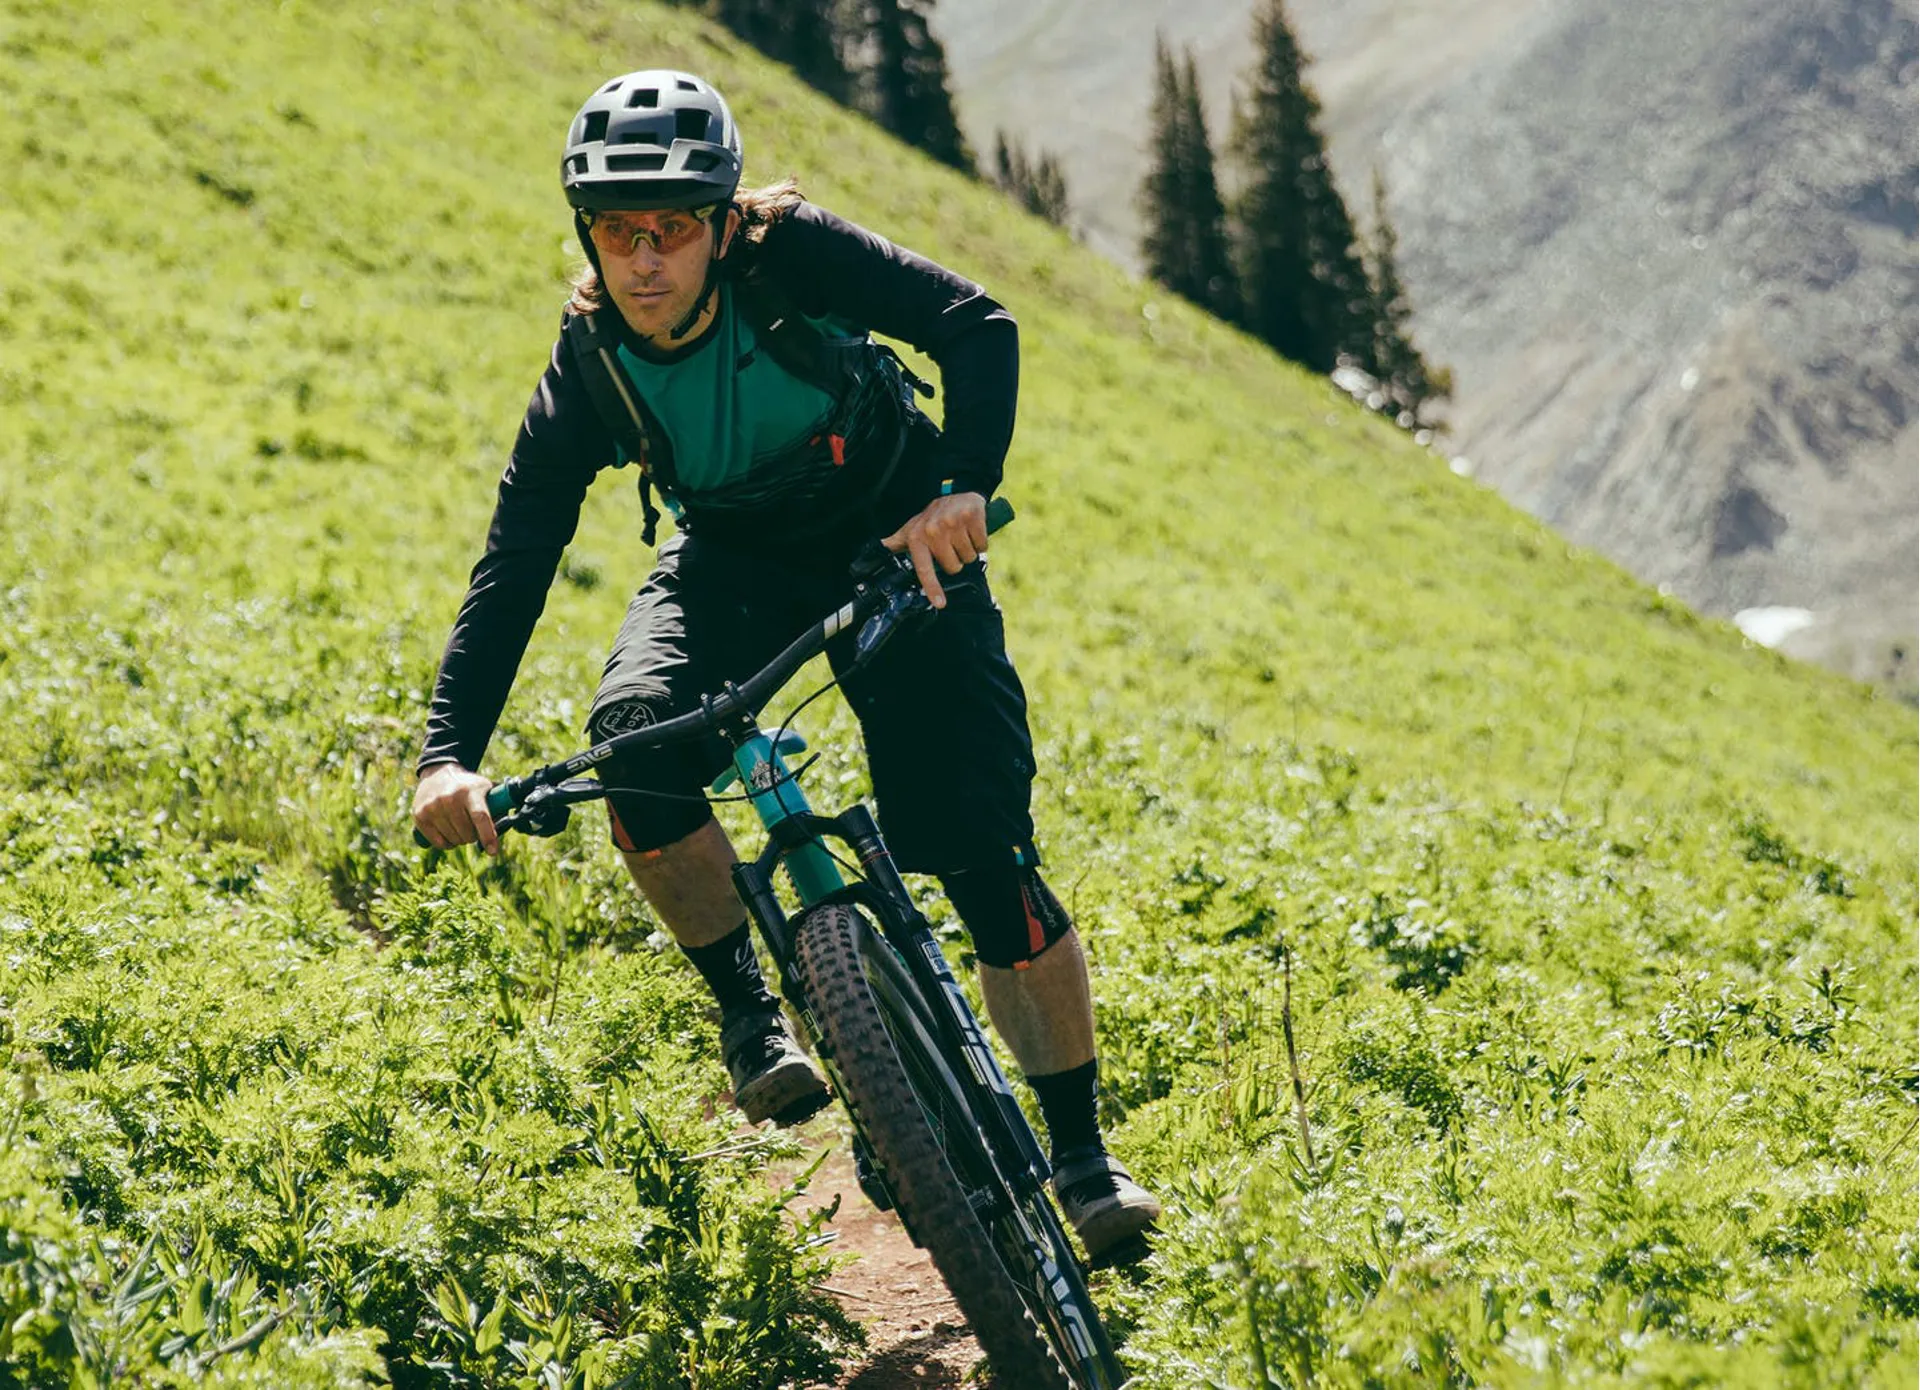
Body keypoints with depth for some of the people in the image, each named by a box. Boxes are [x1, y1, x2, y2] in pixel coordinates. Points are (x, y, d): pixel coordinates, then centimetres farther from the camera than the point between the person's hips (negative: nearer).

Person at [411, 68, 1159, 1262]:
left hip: (901, 548, -2)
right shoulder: (590, 370, -20)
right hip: (735, 560, 2)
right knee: (637, 736, -31)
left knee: (988, 859, -12)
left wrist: (966, 488, -47)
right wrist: (450, 755, -34)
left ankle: (1082, 1151, 4)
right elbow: (514, 566, -23)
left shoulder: (789, 253, -26)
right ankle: (749, 1012, -8)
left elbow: (977, 326, -30)